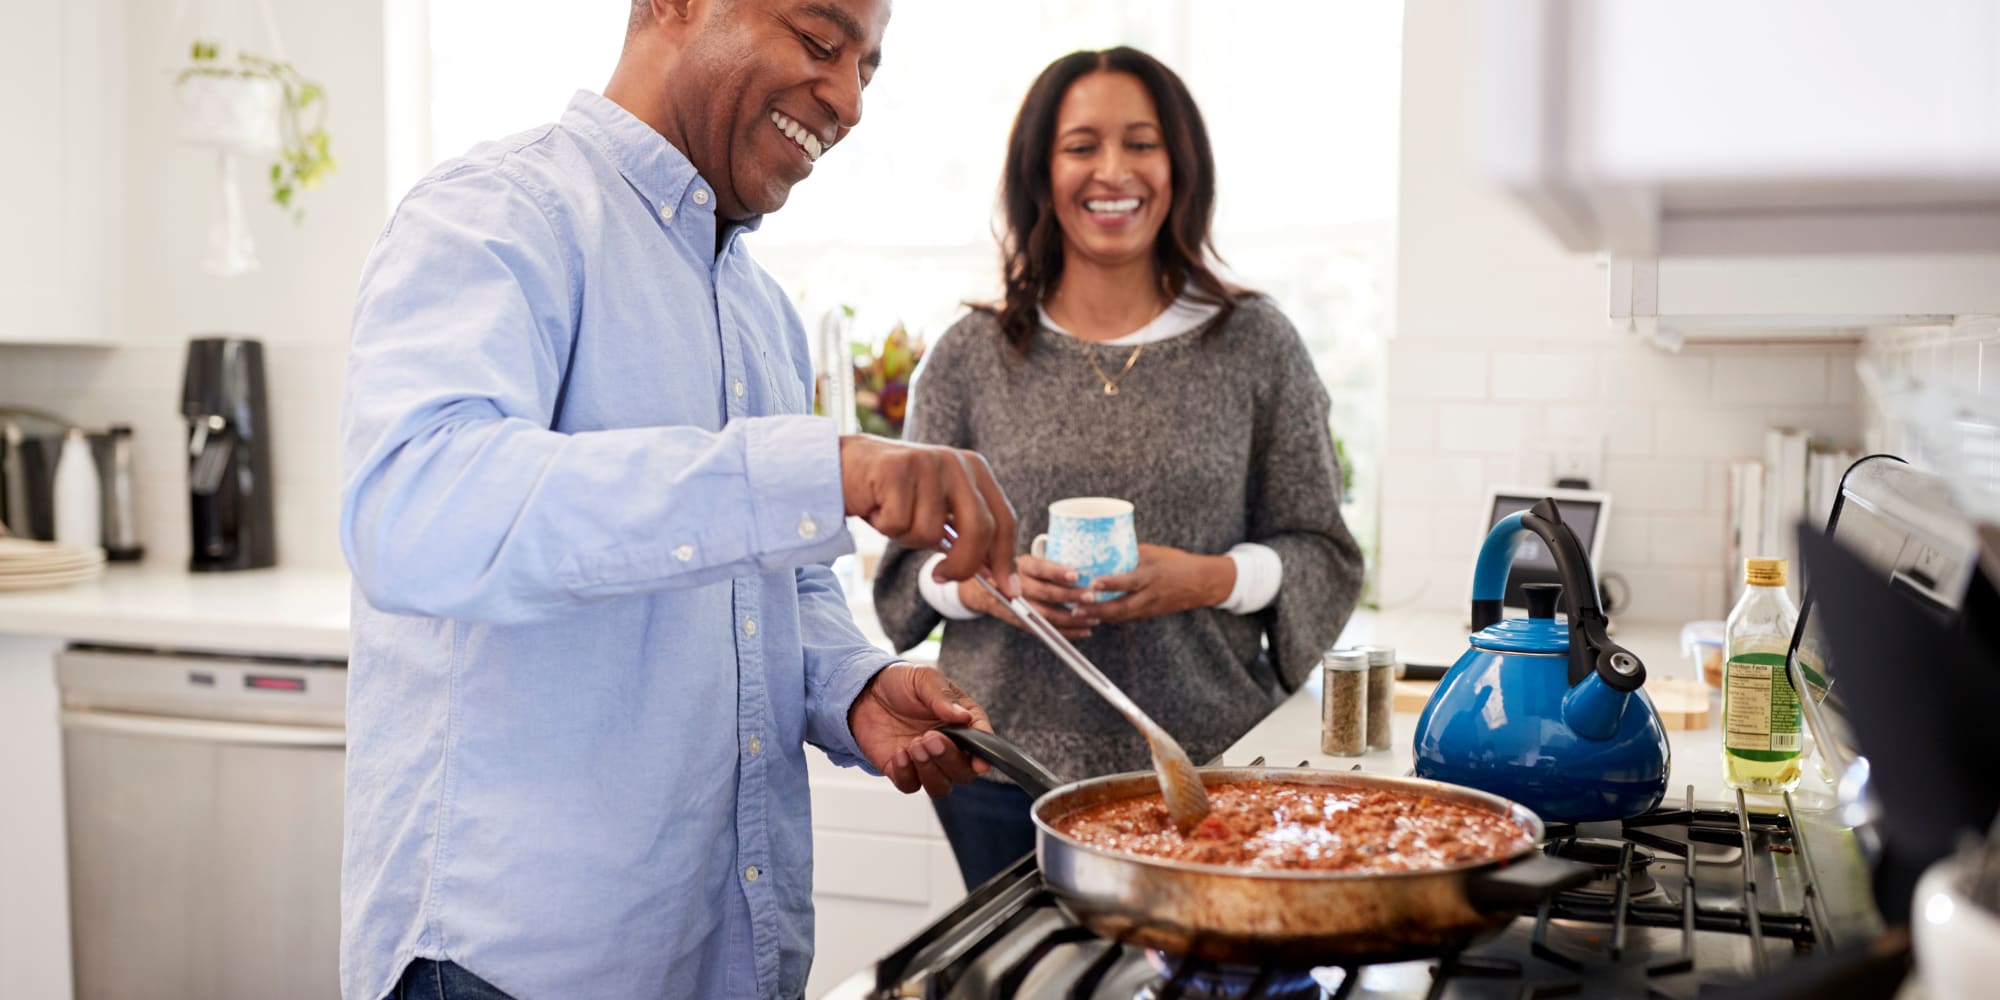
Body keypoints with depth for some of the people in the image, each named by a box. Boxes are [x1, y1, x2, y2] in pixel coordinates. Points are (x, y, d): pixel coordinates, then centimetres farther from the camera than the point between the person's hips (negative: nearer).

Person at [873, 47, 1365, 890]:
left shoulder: (1255, 345, 3)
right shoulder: (968, 358, 5)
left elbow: (1323, 556, 4)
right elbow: (910, 562, 9)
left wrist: (1208, 579, -14)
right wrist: (985, 584, -12)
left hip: (1209, 765, -1)